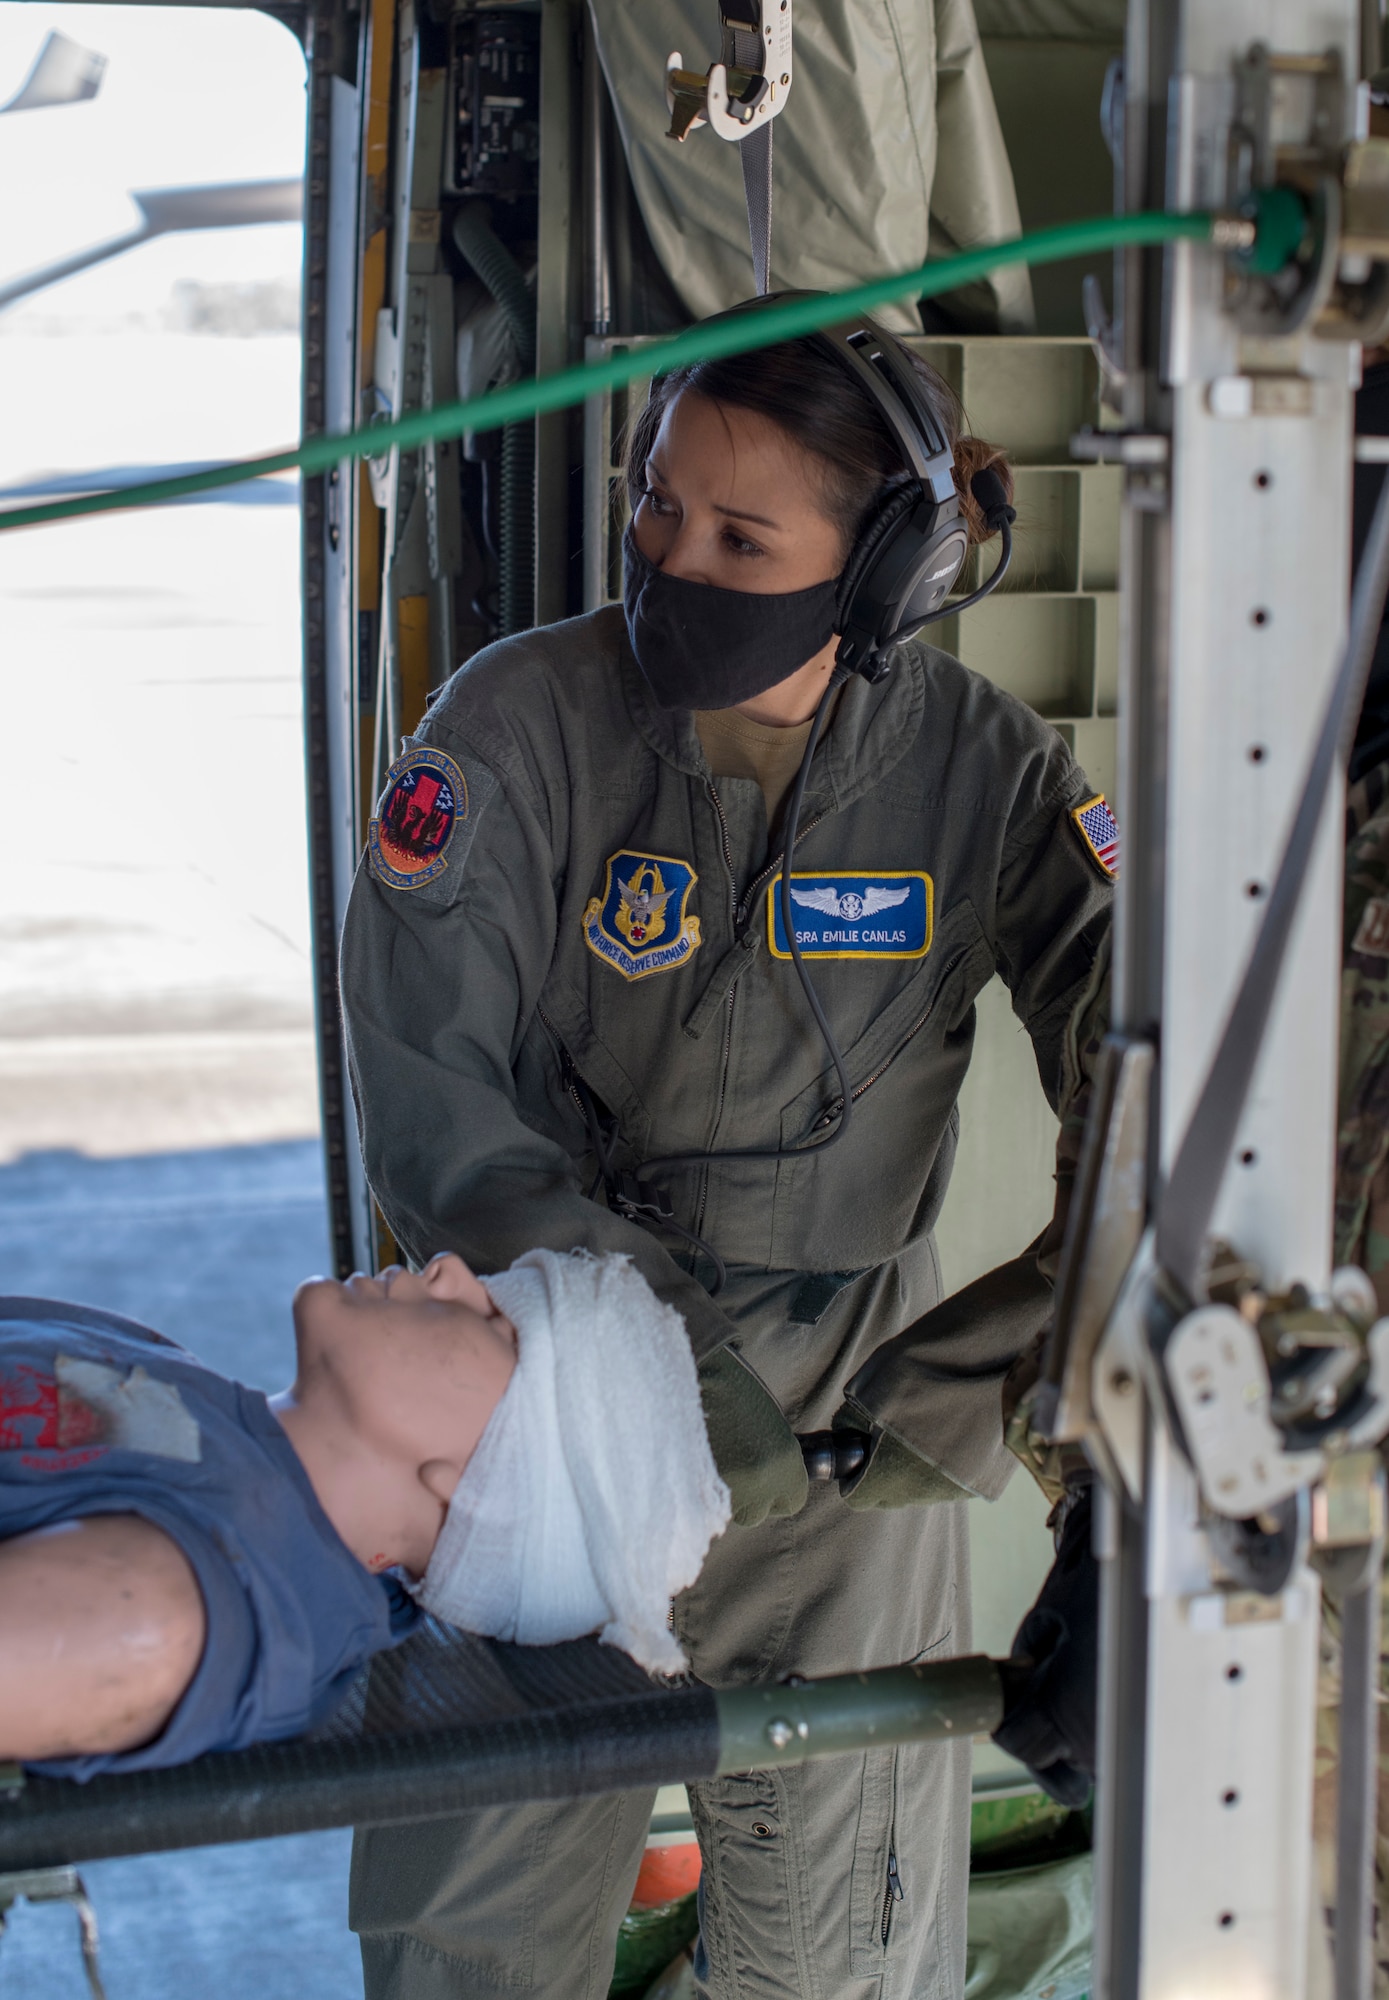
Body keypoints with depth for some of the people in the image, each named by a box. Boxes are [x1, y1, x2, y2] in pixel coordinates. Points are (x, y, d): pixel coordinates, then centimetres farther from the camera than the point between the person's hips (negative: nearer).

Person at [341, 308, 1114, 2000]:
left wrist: (948, 1398, -19)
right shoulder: (520, 724, -11)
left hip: (844, 1389, 1)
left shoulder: (981, 771, -8)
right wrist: (669, 1354, -23)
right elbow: (427, 1098, -16)